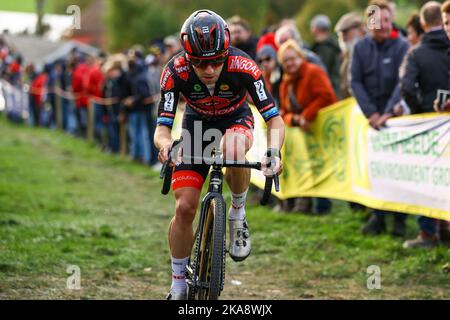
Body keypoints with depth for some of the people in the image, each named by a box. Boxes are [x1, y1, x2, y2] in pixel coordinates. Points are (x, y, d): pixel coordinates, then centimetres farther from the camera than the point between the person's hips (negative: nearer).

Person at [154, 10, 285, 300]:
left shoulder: (242, 66, -32)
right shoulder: (176, 72, -29)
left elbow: (275, 119, -29)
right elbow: (162, 127, -28)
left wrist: (274, 151, -49)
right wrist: (165, 143, -52)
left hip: (235, 120, -1)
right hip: (197, 124, 1)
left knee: (233, 148, -39)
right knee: (184, 208, -10)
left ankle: (238, 215, -12)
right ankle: (178, 287, 9)